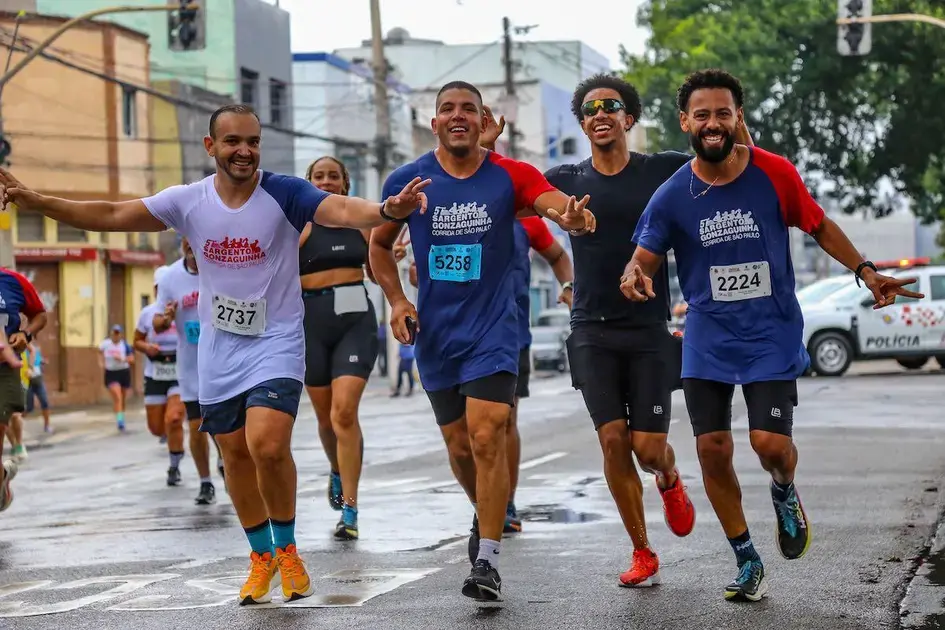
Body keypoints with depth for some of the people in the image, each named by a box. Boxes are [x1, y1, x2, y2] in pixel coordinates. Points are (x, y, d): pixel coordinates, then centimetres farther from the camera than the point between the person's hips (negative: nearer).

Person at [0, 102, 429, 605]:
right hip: (217, 348, 4)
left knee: (267, 446, -21)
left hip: (276, 342, -4)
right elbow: (112, 216, 2)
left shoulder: (284, 194, -13)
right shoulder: (189, 201, -2)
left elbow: (341, 210, -29)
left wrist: (386, 210, -50)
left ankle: (286, 549, 2)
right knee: (236, 455, 10)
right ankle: (261, 556, 28)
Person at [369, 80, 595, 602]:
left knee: (486, 438, -15)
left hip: (492, 328, -3)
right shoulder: (407, 181, -1)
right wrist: (396, 300, -2)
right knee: (460, 447, 11)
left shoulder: (510, 176, -6)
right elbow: (380, 245, 12)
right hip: (435, 333, 3)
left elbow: (557, 205, -22)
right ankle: (488, 516, 41)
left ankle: (487, 560, -8)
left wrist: (573, 216, -47)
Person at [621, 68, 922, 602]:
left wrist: (866, 272, -1)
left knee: (770, 442, -15)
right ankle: (747, 562, 16)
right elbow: (644, 260, 0)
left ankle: (785, 493, 24)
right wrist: (634, 276, -24)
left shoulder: (775, 174, -7)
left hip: (773, 337, -2)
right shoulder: (672, 196, -5)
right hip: (708, 341, 2)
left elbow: (820, 226, 7)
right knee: (713, 450, -3)